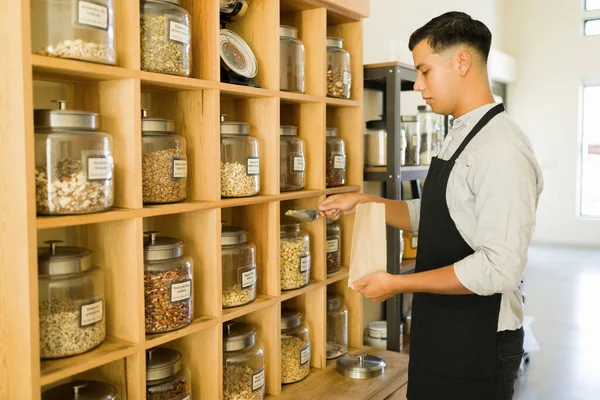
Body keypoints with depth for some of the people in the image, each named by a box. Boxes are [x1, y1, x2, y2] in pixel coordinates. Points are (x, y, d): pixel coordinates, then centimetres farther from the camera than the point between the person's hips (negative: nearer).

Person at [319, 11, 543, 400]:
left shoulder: (502, 149, -22)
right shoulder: (459, 138, 7)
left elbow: (500, 268, -26)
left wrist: (398, 283, -20)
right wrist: (364, 203, 4)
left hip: (478, 341, -8)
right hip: (440, 331, 8)